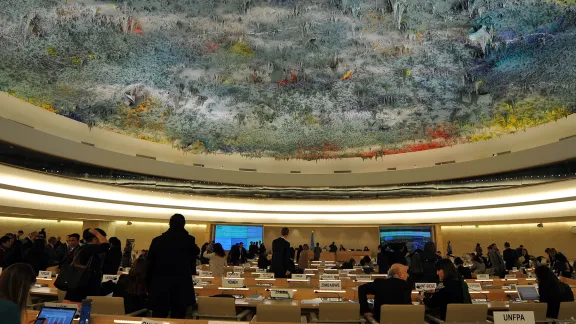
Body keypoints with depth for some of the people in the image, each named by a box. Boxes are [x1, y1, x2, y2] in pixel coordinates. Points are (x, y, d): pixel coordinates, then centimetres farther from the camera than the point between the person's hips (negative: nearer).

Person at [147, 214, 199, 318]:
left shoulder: (157, 240, -2)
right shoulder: (188, 240, -6)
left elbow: (150, 264, 3)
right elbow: (195, 253, 16)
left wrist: (149, 286, 13)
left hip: (159, 288, 1)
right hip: (181, 287, -1)